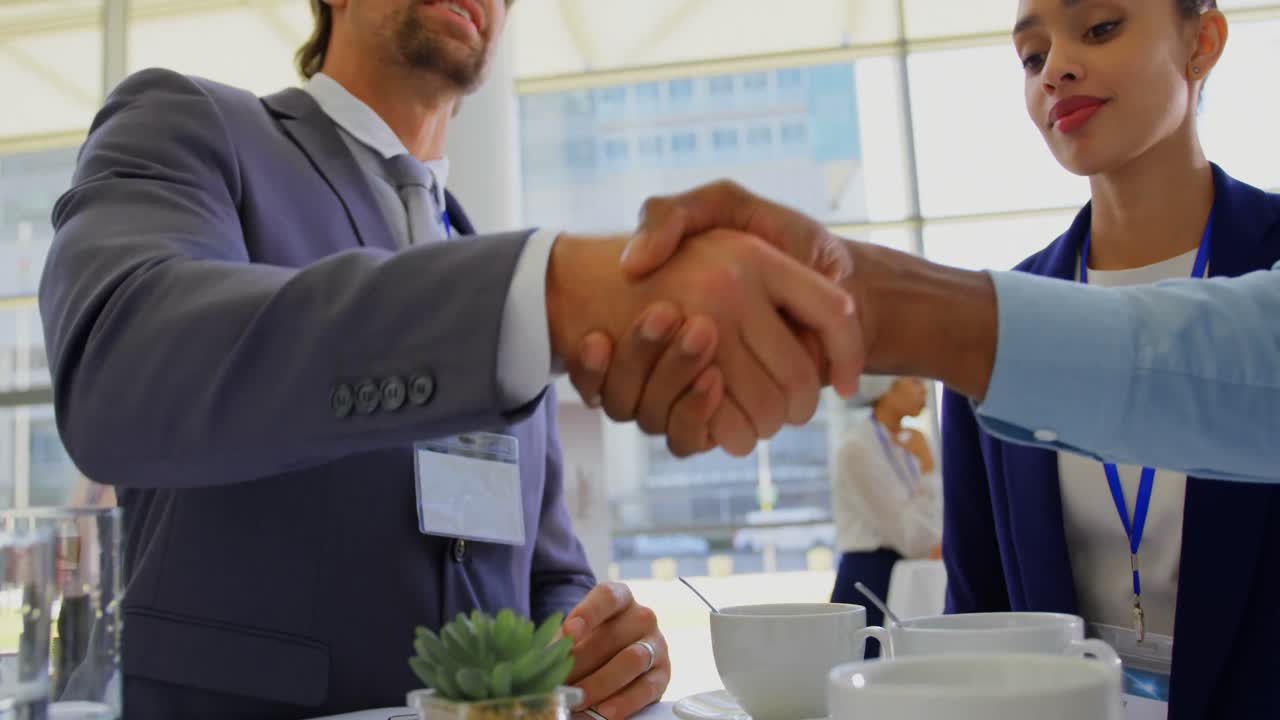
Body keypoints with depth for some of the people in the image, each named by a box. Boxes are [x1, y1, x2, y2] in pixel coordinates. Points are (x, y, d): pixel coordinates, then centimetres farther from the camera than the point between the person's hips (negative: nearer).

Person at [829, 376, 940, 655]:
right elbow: (915, 542, -19)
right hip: (870, 588, -8)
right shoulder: (857, 448, -16)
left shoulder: (905, 443, 9)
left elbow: (923, 532, 12)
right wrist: (927, 464, -14)